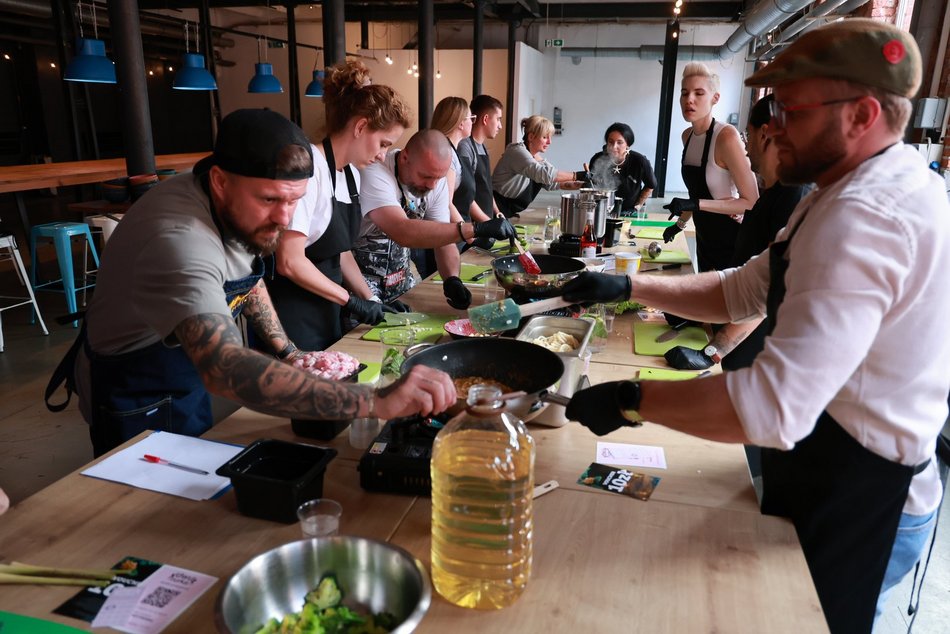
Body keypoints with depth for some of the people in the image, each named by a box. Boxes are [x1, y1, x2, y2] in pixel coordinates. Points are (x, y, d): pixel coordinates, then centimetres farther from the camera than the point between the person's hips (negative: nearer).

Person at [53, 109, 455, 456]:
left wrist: (286, 351, -4)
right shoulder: (179, 240, -40)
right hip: (137, 405, -7)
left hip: (187, 382, 8)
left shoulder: (242, 208, -13)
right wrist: (378, 402, -60)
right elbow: (227, 372, -54)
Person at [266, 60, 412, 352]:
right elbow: (290, 262, -22)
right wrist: (352, 300, -14)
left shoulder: (350, 173, 6)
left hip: (327, 312, 8)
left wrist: (372, 301, 6)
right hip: (294, 318, -8)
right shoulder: (309, 166, -20)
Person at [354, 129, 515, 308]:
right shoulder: (374, 174, -26)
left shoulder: (437, 182, -6)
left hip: (400, 278, 5)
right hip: (361, 279, -5)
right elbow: (403, 233, -40)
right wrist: (475, 229, -43)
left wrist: (452, 279, -23)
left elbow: (443, 237, -3)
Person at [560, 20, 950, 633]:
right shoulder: (871, 189, 7)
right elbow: (744, 289, 9)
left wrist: (629, 400, -29)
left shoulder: (862, 220, -30)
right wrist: (629, 287, -2)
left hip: (853, 506, -9)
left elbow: (776, 407, -39)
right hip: (839, 475, 9)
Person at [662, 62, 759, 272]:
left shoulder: (726, 136, -18)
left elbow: (751, 202, -20)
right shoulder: (687, 136, 5)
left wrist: (695, 204, -27)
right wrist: (680, 223, 19)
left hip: (731, 245, -7)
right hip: (705, 240, 7)